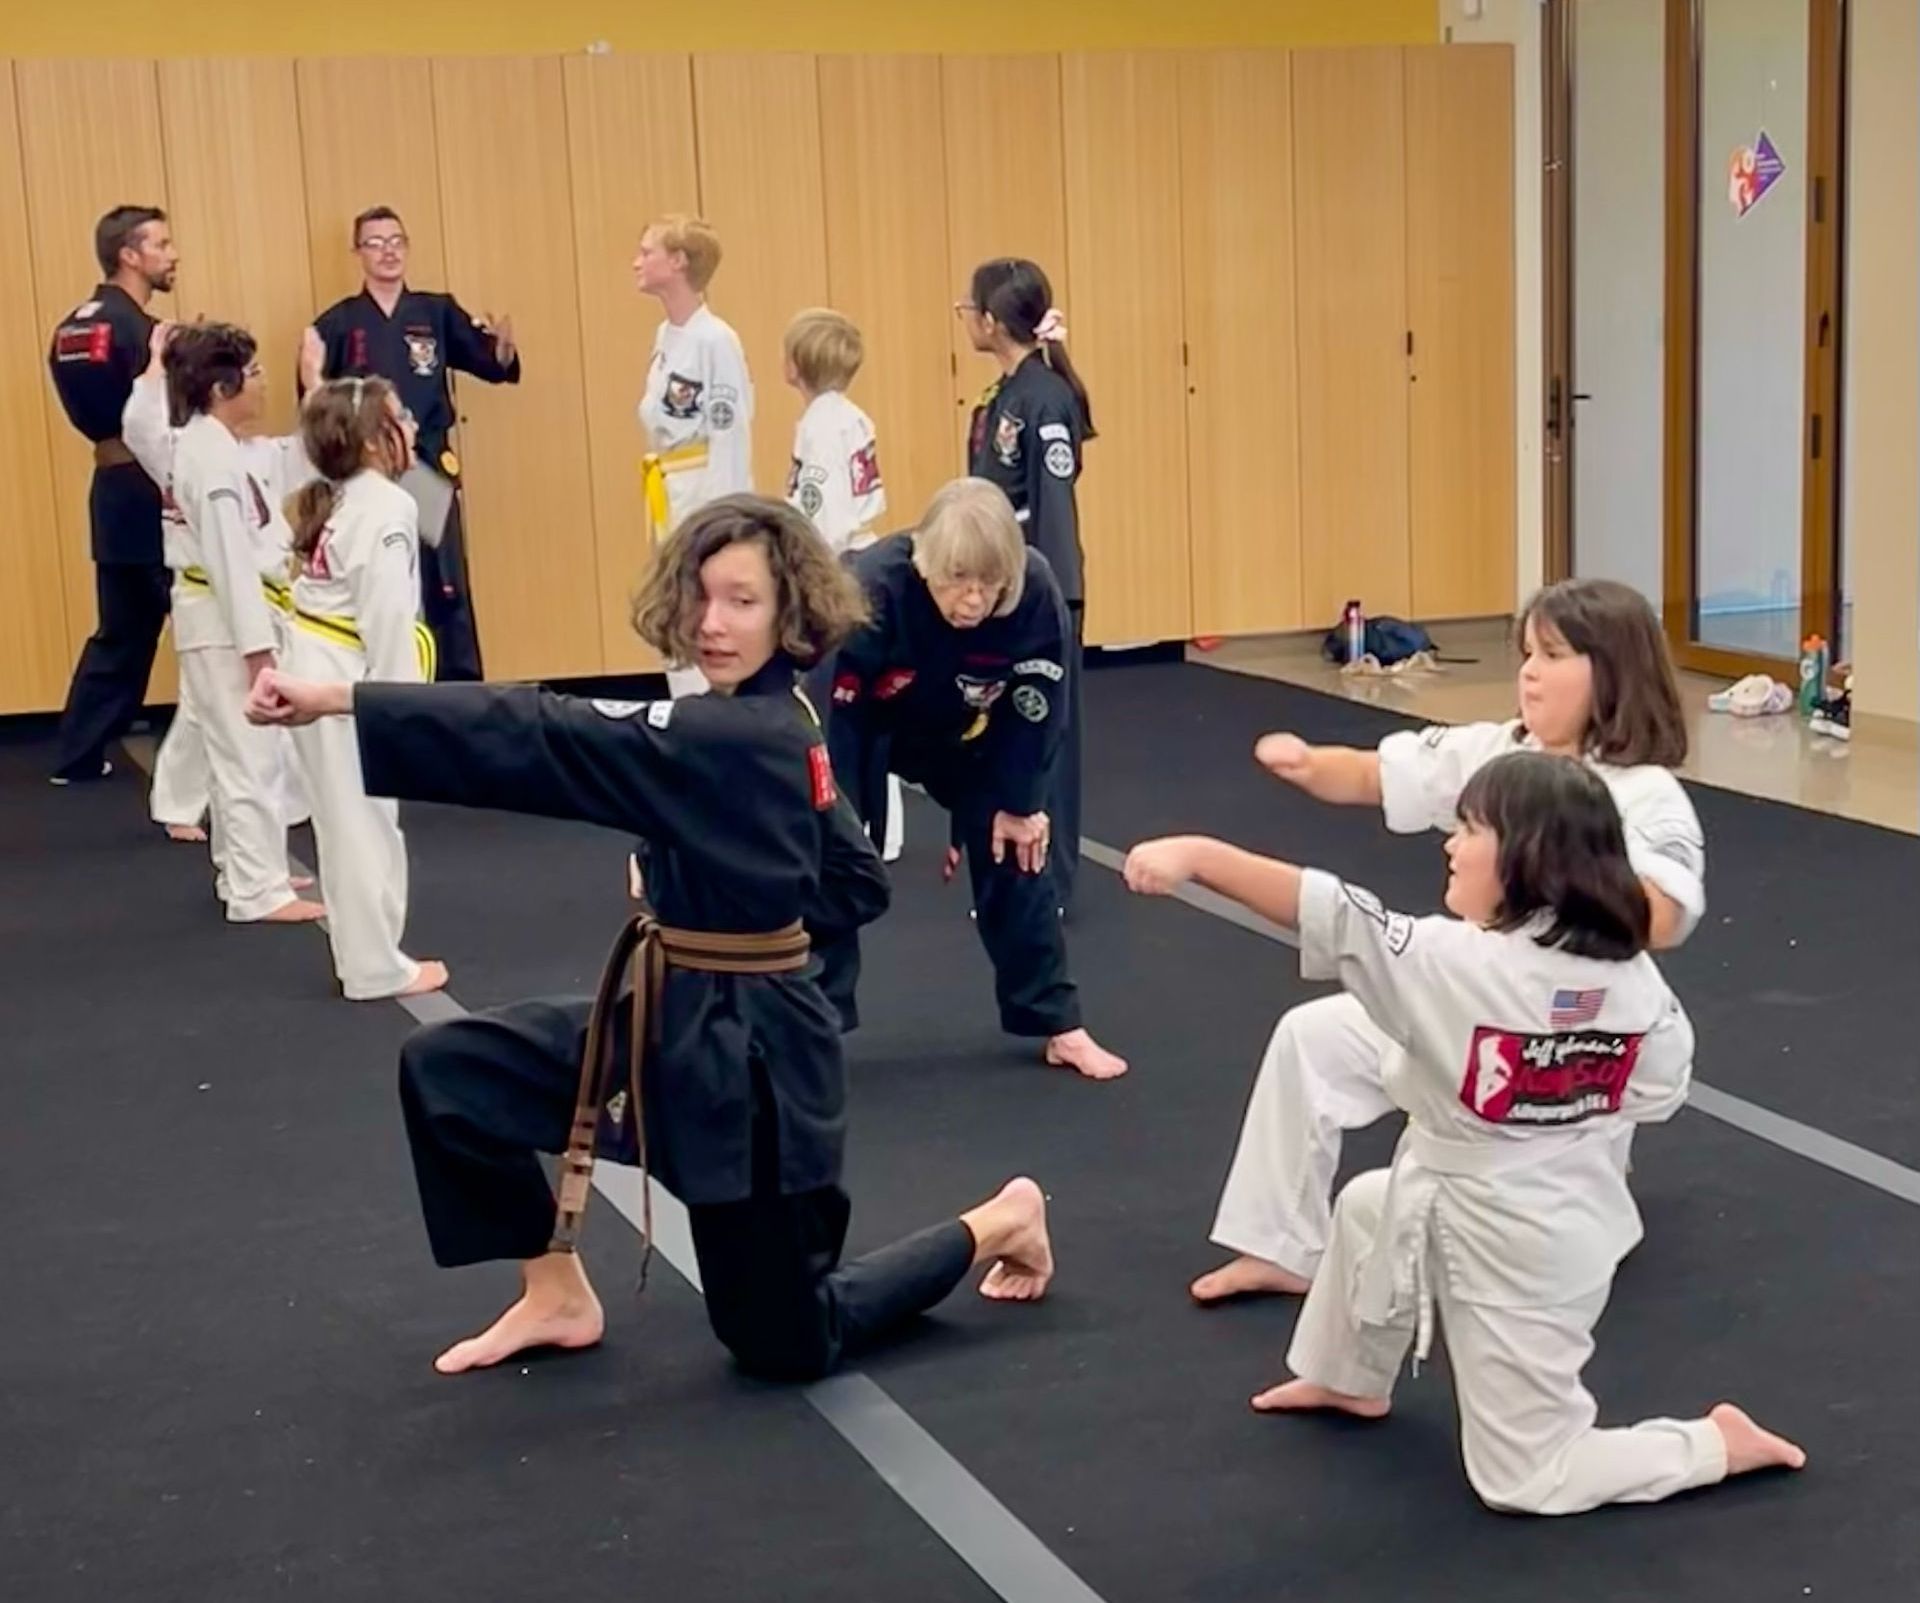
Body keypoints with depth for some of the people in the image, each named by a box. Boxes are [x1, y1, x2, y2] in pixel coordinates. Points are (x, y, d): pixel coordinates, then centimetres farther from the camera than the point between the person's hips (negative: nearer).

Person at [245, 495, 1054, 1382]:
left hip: (750, 1047, -9)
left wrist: (338, 699, -34)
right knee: (446, 1072, -1)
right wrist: (748, 908, 5)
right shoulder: (779, 732, 2)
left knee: (785, 1342, 7)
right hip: (683, 1018, 9)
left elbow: (544, 739, -32)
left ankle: (998, 1224, 28)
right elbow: (858, 884, 12)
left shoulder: (728, 741, -26)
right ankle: (556, 1295, 16)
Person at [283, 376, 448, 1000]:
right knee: (364, 824, 0)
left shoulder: (335, 501, 12)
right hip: (345, 679, -10)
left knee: (348, 822, 17)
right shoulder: (387, 509, -18)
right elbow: (387, 617, -21)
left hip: (315, 669, 10)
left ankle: (365, 952, 28)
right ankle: (376, 967, 8)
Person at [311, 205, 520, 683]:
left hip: (429, 469, 1)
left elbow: (495, 368, 3)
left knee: (446, 590, 2)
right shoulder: (337, 324, 1)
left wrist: (504, 346, -19)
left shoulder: (437, 312, 6)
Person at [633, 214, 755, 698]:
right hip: (671, 497, 9)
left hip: (709, 496, -9)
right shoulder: (665, 335, 10)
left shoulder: (715, 340, -16)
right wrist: (661, 498, 14)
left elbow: (730, 435, -17)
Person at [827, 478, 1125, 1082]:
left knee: (1015, 856, 1)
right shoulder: (872, 590, -39)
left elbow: (1039, 708, -15)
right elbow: (834, 715, -32)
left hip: (962, 735, 3)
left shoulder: (1035, 593, -31)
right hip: (863, 731, -3)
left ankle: (1058, 1024, 14)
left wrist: (1019, 803, -10)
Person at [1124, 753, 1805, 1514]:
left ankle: (1719, 1444, 12)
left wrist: (1195, 854, -33)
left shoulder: (1461, 965, -30)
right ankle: (1351, 1381, 48)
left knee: (1522, 1478, 10)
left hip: (1511, 1251, -8)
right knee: (1367, 1207, 30)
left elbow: (1332, 916, -33)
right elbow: (1659, 1090, 2)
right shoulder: (1632, 974, -10)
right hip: (1568, 1222, 8)